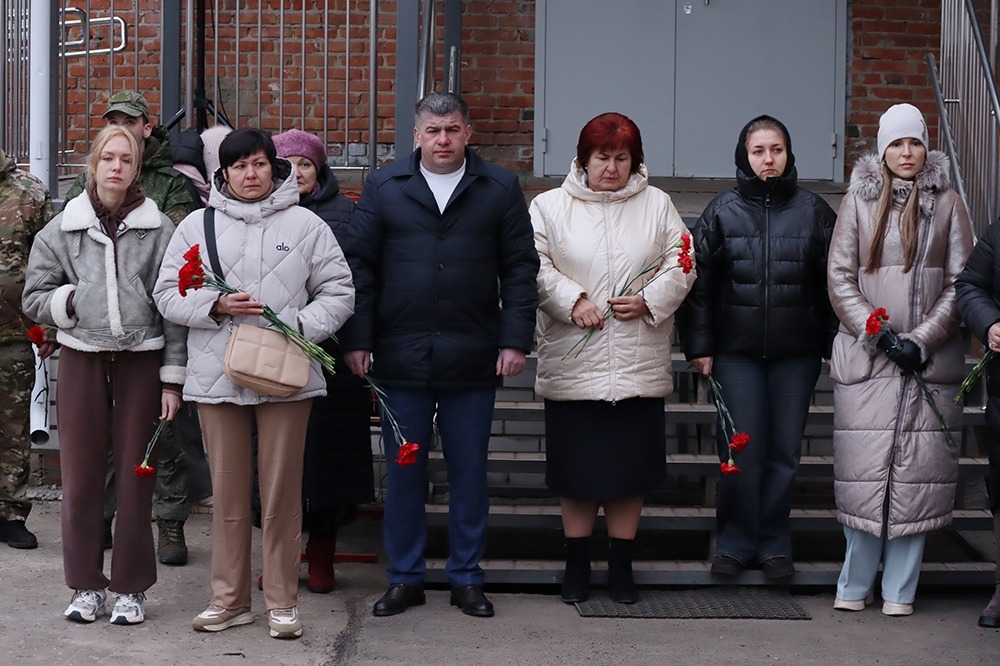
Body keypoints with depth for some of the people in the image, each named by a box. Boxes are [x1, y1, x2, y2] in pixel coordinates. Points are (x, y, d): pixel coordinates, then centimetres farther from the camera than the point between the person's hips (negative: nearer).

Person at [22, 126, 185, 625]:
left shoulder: (158, 229, 1)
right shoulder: (62, 228, 7)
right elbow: (35, 298, 10)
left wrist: (172, 378, -3)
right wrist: (70, 301, -9)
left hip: (141, 361, -1)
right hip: (81, 359, 2)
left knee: (135, 476, 4)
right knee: (80, 475, 4)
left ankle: (131, 588, 15)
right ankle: (86, 585, 17)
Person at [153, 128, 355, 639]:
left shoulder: (306, 224, 5)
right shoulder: (197, 225, 9)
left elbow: (338, 291, 5)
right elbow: (168, 294, 7)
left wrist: (302, 327, -11)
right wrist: (216, 305, -10)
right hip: (217, 376, 1)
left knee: (282, 490, 2)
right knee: (227, 490, 7)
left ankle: (282, 601, 12)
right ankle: (229, 598, 18)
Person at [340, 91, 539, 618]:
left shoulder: (500, 189, 6)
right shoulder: (383, 187, 7)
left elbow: (520, 269, 4)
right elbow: (359, 266, 4)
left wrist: (515, 339, -4)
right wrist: (357, 340, -3)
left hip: (472, 358, 0)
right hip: (401, 357, 0)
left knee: (469, 471, 8)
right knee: (403, 471, 7)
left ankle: (467, 578, 20)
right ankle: (405, 578, 20)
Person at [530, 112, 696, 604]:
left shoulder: (657, 204, 10)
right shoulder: (550, 206, 6)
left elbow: (681, 263, 6)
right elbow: (535, 266, -2)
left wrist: (649, 299, -9)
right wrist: (573, 301, -15)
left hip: (639, 366, 1)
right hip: (572, 365, -1)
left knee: (630, 467, 5)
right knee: (575, 469, 5)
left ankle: (621, 567, 18)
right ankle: (577, 565, 18)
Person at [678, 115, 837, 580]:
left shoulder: (813, 211, 6)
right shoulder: (722, 211, 3)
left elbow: (833, 282, 7)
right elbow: (699, 282, 3)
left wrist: (833, 345, 2)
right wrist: (699, 346, -2)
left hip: (796, 353, 1)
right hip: (736, 350, -1)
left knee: (784, 452, 6)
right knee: (740, 452, -1)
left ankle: (774, 543, 19)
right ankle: (735, 543, 14)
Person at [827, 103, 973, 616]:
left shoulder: (946, 204, 6)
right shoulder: (858, 201, 6)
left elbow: (961, 281, 3)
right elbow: (839, 278, 2)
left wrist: (922, 340, -8)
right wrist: (878, 335, -8)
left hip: (932, 359, 1)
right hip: (866, 357, 0)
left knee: (918, 472, -1)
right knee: (865, 469, -2)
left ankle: (899, 588, 9)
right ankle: (855, 585, 10)